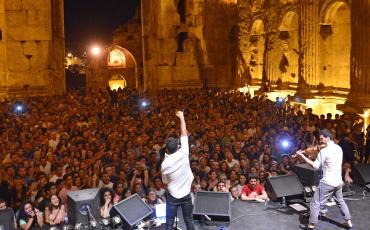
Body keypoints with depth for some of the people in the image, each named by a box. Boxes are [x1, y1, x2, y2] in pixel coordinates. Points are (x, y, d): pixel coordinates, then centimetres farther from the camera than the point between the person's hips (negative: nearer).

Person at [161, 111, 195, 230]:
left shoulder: (164, 164, -13)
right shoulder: (183, 154, -14)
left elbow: (165, 181, 0)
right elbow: (184, 134, -5)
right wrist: (181, 117, 2)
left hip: (172, 196, -1)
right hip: (186, 194, 2)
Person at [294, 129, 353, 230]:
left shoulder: (324, 151, -18)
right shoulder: (339, 148, 5)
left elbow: (316, 166, -17)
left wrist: (302, 156, -16)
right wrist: (319, 155, 9)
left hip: (328, 182, -8)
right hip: (338, 181, 8)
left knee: (315, 203, 1)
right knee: (340, 201, 27)